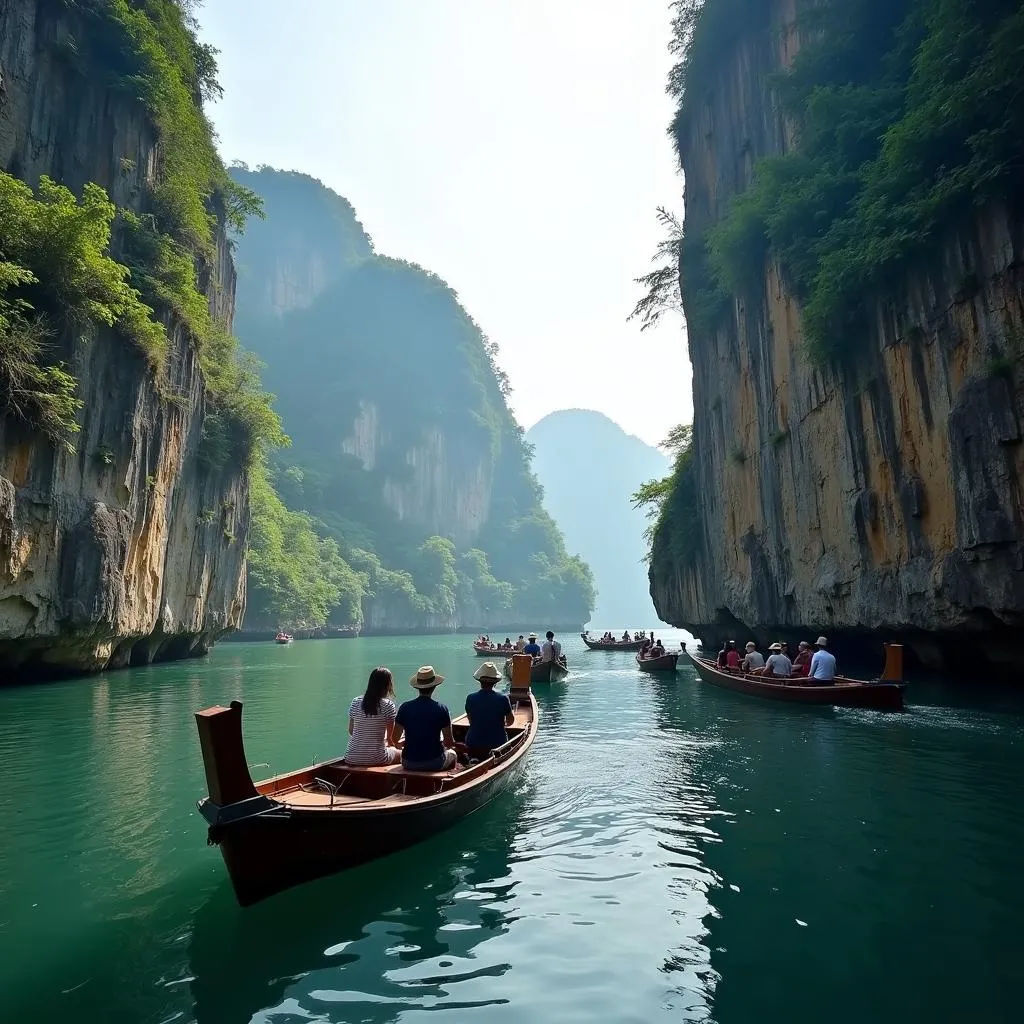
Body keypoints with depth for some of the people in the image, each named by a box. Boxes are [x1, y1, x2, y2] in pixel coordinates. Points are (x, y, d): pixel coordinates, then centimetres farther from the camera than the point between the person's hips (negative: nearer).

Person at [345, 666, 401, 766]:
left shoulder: (355, 703, 1)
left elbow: (350, 731, 10)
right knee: (399, 752, 28)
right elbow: (391, 737, -2)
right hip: (376, 759, -4)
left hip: (352, 759, 4)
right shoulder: (388, 705, -10)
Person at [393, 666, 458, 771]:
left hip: (409, 764, 2)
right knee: (452, 754, 30)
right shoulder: (441, 709, -12)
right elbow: (450, 742, -7)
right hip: (434, 763, -2)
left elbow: (395, 740, -1)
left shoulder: (405, 707, -6)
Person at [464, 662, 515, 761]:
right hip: (497, 744, 0)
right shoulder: (503, 699, -9)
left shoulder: (470, 698, -7)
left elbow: (471, 721, 7)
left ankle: (473, 760, 3)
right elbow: (510, 721, 4)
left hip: (473, 746, 1)